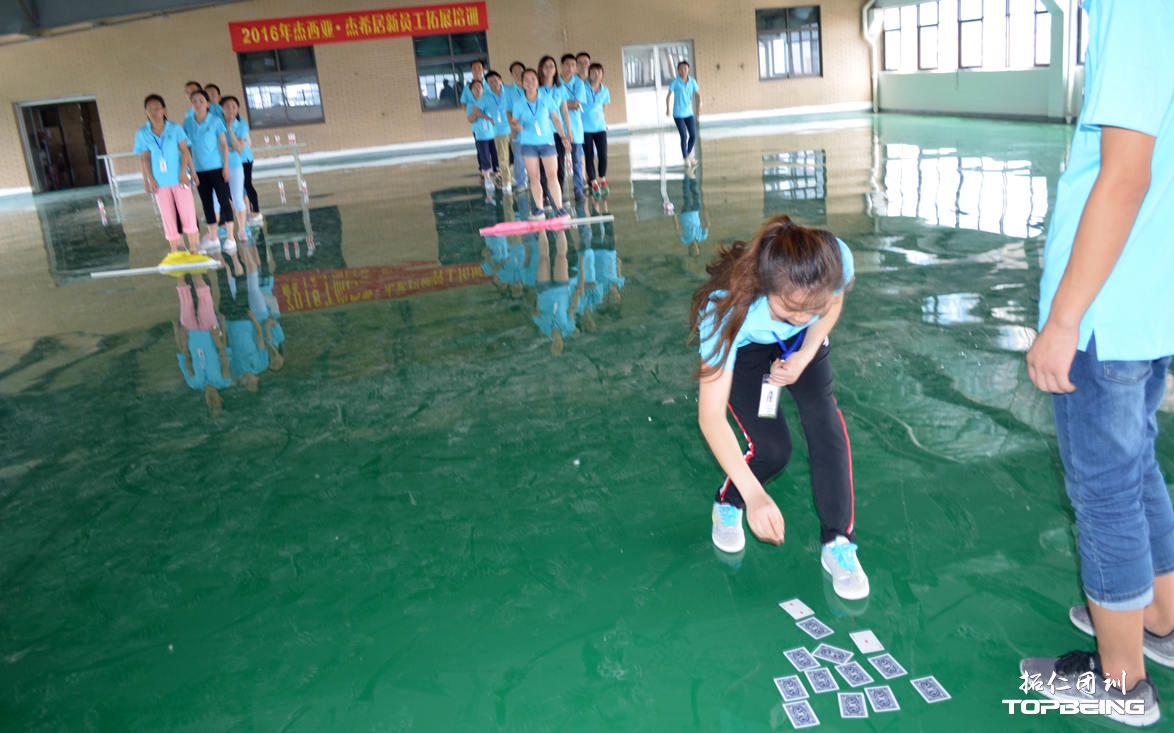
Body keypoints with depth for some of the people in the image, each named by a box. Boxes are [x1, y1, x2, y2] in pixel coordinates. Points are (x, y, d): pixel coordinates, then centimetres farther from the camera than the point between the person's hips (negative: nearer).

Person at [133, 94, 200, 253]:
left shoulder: (175, 128, -1)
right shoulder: (142, 133, 1)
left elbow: (185, 150, 0)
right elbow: (143, 158, 5)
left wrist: (184, 172, -9)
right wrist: (149, 179, -2)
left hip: (179, 179, -1)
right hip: (160, 182, 1)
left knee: (187, 212, -2)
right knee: (168, 217, 6)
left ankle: (193, 247, 9)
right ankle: (174, 250, 14)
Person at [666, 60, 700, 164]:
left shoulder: (692, 81, 1)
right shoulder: (674, 82, -10)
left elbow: (698, 94, 2)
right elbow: (669, 96, -12)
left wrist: (699, 104, -17)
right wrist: (668, 109, -25)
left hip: (689, 113, 4)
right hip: (678, 114, -4)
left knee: (693, 136, 3)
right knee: (684, 137, -8)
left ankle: (689, 153, 28)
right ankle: (685, 158, 6)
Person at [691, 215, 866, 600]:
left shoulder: (838, 260, -37)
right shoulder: (729, 311, -46)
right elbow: (711, 415, -42)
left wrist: (805, 355, -21)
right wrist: (755, 495, -48)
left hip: (801, 341, 3)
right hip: (744, 346, -3)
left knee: (824, 420, -17)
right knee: (771, 448, -14)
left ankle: (838, 543, 0)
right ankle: (727, 506, 20)